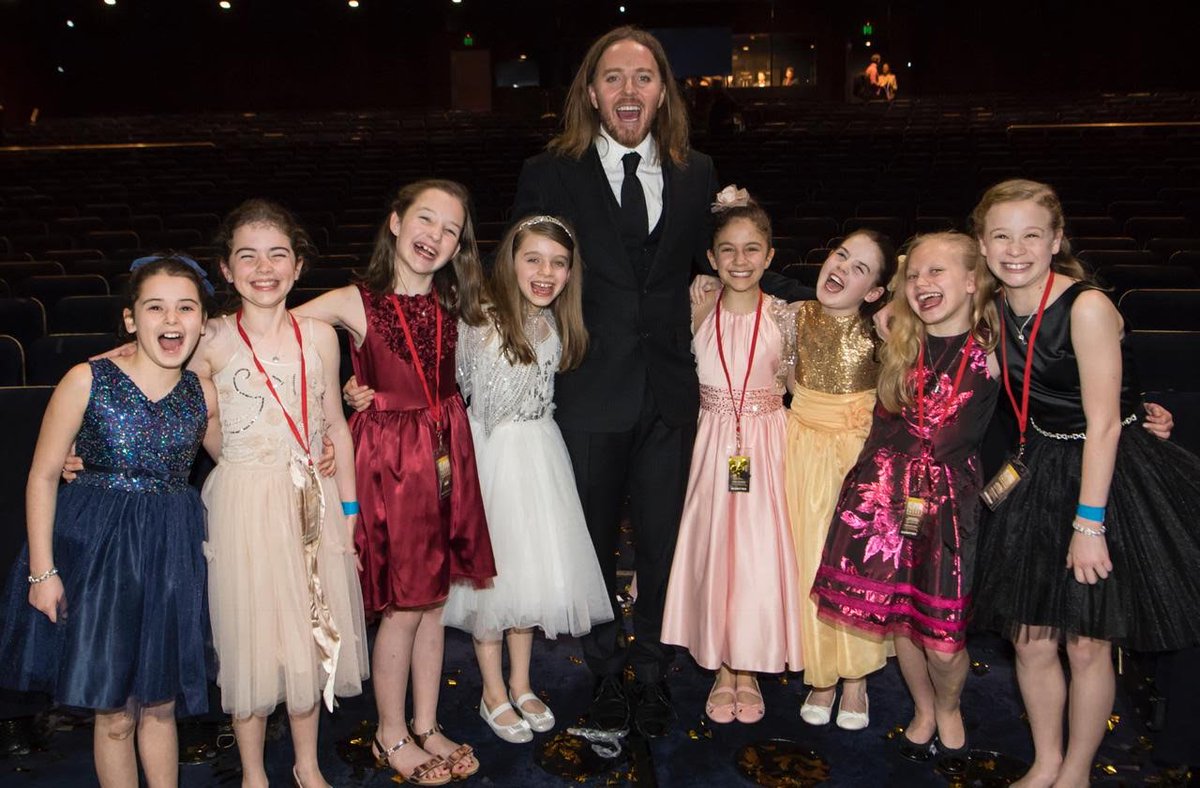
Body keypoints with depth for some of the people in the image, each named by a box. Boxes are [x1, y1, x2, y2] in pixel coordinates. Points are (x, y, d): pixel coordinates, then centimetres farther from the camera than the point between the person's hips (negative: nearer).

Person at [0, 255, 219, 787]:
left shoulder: (202, 394, 1)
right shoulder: (87, 381, -9)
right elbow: (43, 476, -5)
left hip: (172, 553, 3)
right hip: (97, 548, -2)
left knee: (160, 706, 14)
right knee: (114, 713, 7)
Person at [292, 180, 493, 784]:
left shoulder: (451, 304, 2)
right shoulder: (354, 303, -12)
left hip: (446, 455, 5)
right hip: (389, 458, -5)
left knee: (435, 598, 14)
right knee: (404, 607, 5)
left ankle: (426, 726, 32)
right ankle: (391, 736, 27)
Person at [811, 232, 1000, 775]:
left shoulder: (992, 352, -5)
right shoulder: (899, 345, 4)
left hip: (949, 498, -3)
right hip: (884, 490, 3)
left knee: (943, 637, -2)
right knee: (897, 618, 11)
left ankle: (948, 710, 32)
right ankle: (923, 711, 38)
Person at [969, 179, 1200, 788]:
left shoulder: (1087, 307, -20)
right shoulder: (999, 310, 0)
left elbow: (1103, 424, -19)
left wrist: (1088, 522, -18)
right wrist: (1022, 466, 7)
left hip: (1109, 475, -6)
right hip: (1041, 476, 6)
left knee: (1087, 645, 6)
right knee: (1030, 641, 10)